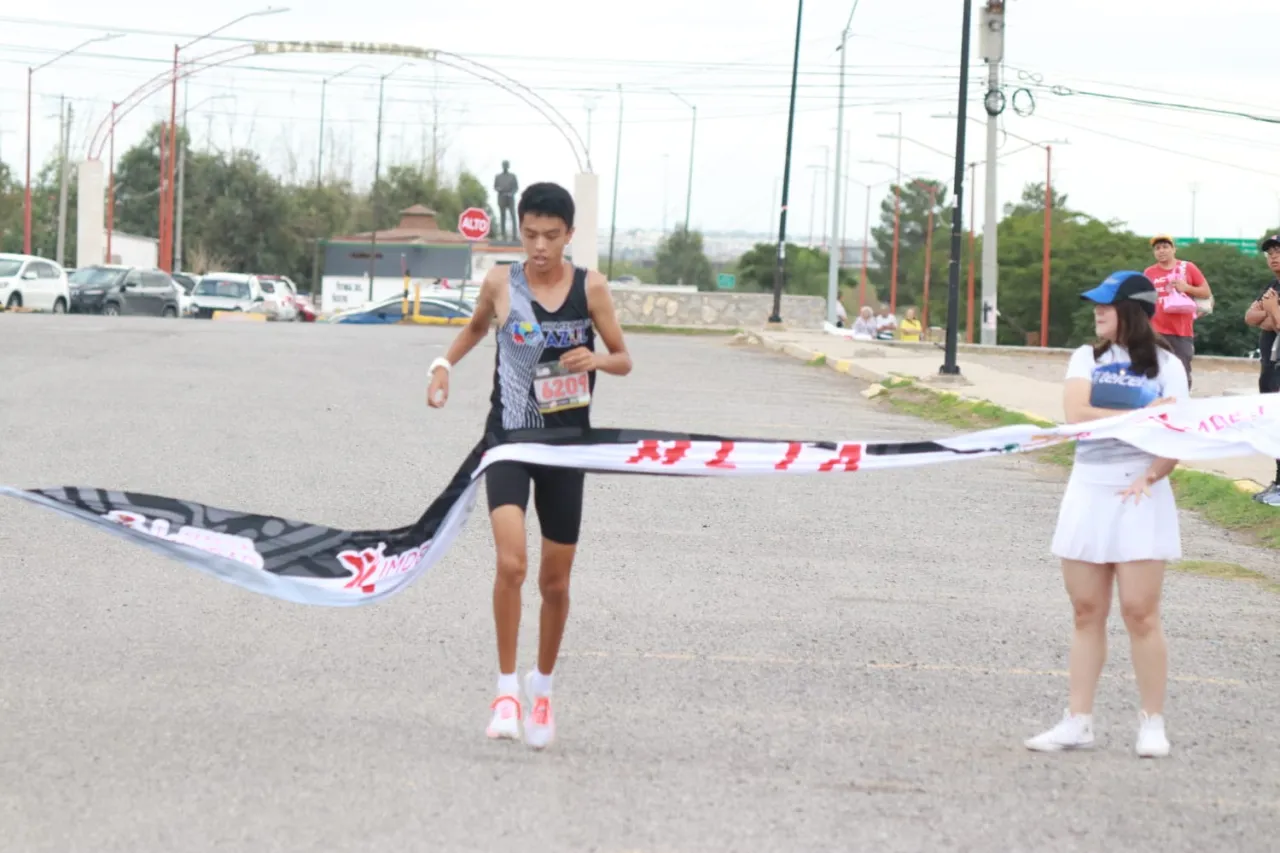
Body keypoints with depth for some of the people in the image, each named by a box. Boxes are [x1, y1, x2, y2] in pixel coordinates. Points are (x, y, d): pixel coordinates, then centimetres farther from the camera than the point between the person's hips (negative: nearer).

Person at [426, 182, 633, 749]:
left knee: (555, 581, 10)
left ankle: (543, 688, 31)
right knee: (510, 563, -22)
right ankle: (506, 689, -11)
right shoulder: (501, 283, -4)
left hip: (566, 443, 1)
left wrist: (596, 360, -17)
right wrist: (445, 365, 3)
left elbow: (624, 360, 4)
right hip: (508, 440, -1)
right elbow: (477, 325, 18)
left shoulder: (590, 288, -5)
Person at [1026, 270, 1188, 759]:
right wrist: (1143, 418, -13)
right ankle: (1078, 722, 10)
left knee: (1140, 613, -5)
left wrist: (1150, 476, -21)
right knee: (1087, 612, 6)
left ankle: (1152, 724, 5)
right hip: (1087, 493, 3)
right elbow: (1077, 415, -8)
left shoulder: (1165, 366, 0)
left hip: (1139, 497, -3)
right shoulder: (1087, 359, 8)